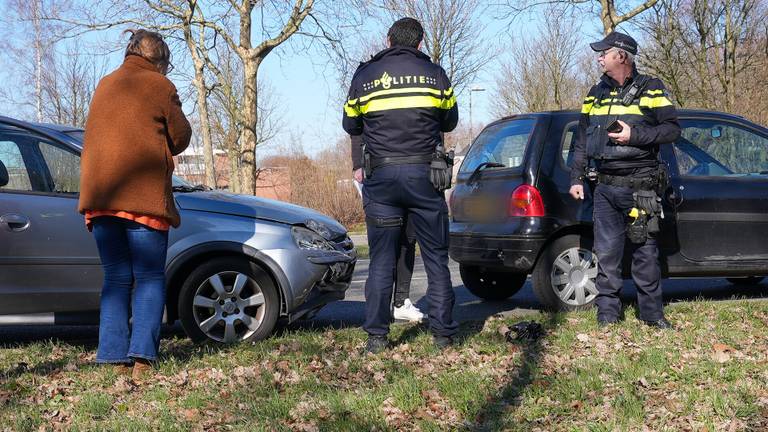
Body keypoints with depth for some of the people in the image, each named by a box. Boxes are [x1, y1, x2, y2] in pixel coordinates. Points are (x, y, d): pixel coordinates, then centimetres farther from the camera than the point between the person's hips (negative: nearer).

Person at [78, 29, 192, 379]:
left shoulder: (105, 84, 18)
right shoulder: (160, 87, 2)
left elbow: (92, 138, 21)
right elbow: (180, 137, 5)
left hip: (100, 195, 5)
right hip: (143, 195, -5)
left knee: (116, 278, 9)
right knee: (150, 278, 0)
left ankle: (115, 357, 2)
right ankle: (141, 356, -13)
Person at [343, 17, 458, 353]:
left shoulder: (365, 75, 4)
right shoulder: (434, 73, 5)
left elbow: (350, 125, 13)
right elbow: (450, 121, 16)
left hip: (381, 175, 0)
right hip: (424, 174, 0)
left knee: (381, 260, 6)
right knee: (436, 256, 8)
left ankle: (376, 335, 3)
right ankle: (443, 332, 8)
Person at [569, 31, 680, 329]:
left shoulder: (650, 89, 1)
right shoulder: (596, 93, 15)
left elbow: (672, 129, -4)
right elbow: (582, 139, 18)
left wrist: (635, 135, -15)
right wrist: (577, 178, 12)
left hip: (640, 188, -4)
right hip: (605, 188, 4)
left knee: (645, 252, 1)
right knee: (606, 252, 2)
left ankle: (651, 313, 11)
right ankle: (607, 312, 9)